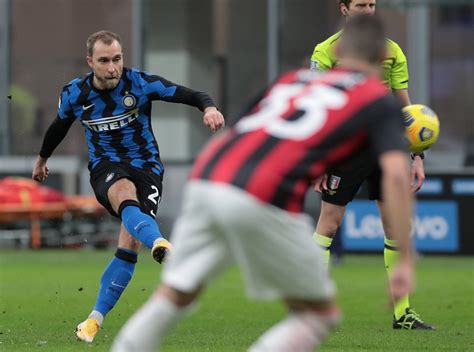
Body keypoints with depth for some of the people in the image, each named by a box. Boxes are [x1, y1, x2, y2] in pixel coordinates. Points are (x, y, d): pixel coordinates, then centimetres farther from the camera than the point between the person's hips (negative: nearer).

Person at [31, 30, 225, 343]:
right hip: (106, 167, 0)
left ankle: (96, 318, -1)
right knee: (125, 194, -38)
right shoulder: (74, 94, -5)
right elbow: (60, 126, 17)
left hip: (146, 165, 0)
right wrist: (42, 159, 33)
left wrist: (209, 108, -38)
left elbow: (192, 95, -15)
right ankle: (160, 243, -68)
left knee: (130, 244, -14)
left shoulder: (141, 83, -12)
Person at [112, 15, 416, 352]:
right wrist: (406, 260, -2)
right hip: (263, 203, -5)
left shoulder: (292, 79, 29)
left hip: (205, 180, 6)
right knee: (321, 313, 12)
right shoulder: (379, 100, 14)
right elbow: (396, 174, -2)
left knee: (174, 295, 25)